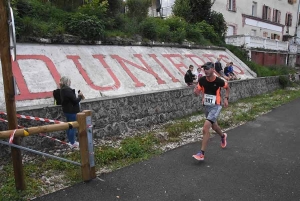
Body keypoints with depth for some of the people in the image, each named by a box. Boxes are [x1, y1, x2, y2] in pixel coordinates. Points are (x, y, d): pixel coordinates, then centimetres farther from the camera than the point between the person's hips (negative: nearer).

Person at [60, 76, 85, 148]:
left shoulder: (62, 90, 7)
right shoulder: (68, 90, -23)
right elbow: (75, 100, -20)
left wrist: (78, 96, 2)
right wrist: (80, 96, -3)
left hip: (66, 110, 10)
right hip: (71, 111, -10)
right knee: (73, 127, 1)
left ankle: (71, 141, 30)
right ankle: (73, 143, 10)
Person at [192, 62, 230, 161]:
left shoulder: (219, 81, -18)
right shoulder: (202, 80, -9)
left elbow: (227, 87, 4)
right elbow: (198, 92, 0)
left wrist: (226, 98, -3)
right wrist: (196, 92, -23)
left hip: (216, 106, -6)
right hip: (207, 106, 6)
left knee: (205, 128, -19)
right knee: (214, 126, 25)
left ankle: (201, 153, -12)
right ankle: (223, 136, 59)